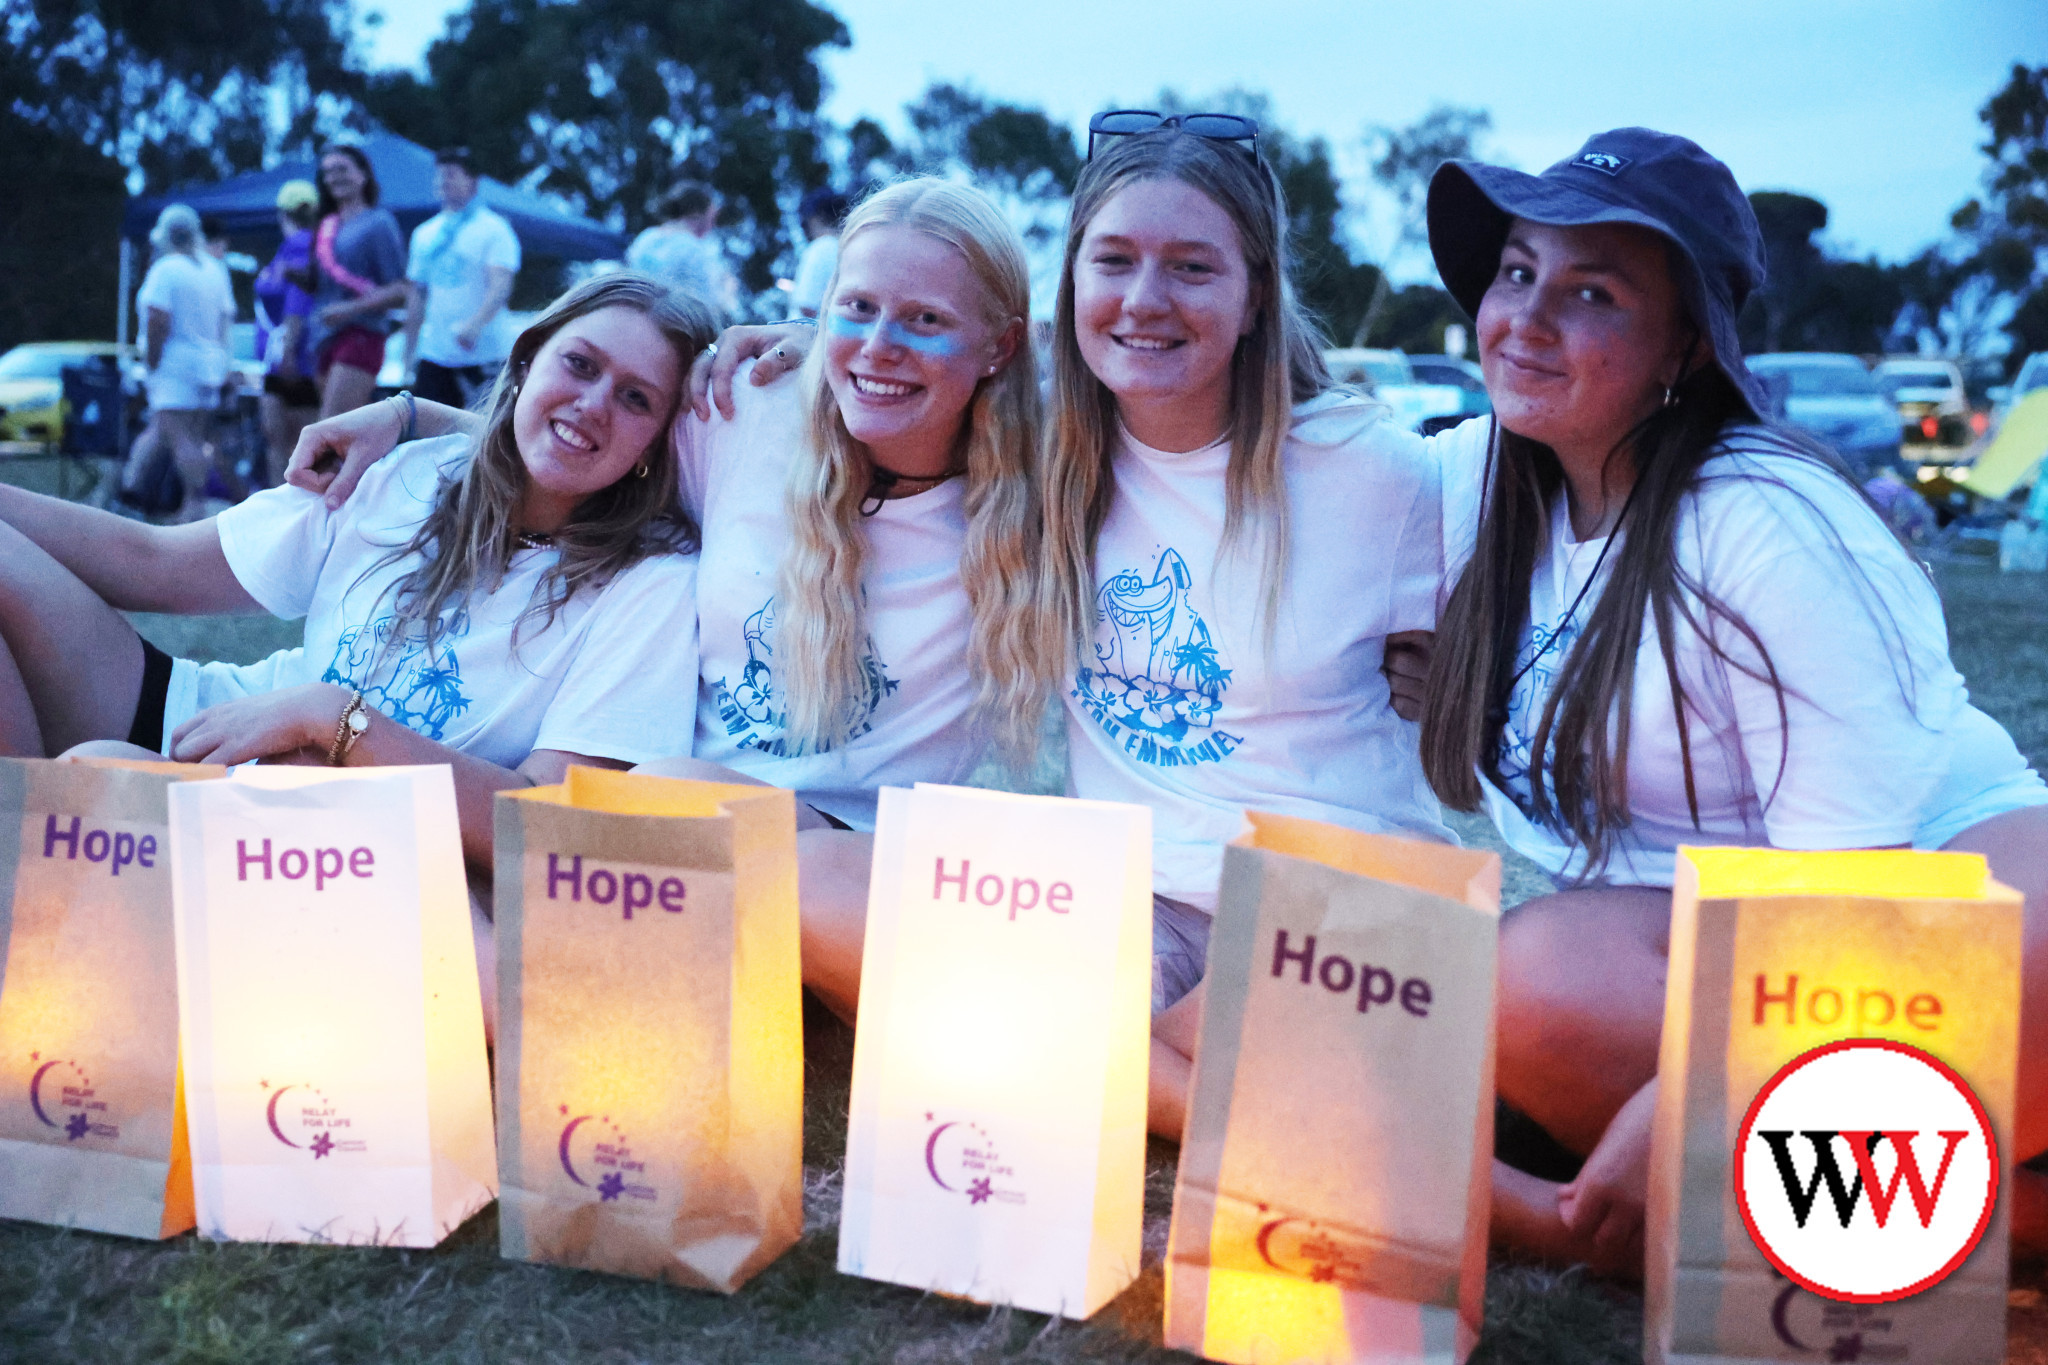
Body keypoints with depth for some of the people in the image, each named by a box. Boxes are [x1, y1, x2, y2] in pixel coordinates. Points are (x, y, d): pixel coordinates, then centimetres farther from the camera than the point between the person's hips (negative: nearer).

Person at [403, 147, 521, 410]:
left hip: (483, 356, -5)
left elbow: (501, 287, -15)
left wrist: (474, 325, -32)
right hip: (433, 356, 5)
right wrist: (409, 352, 17)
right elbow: (417, 295, 20)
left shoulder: (494, 228, -2)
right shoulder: (424, 234, 17)